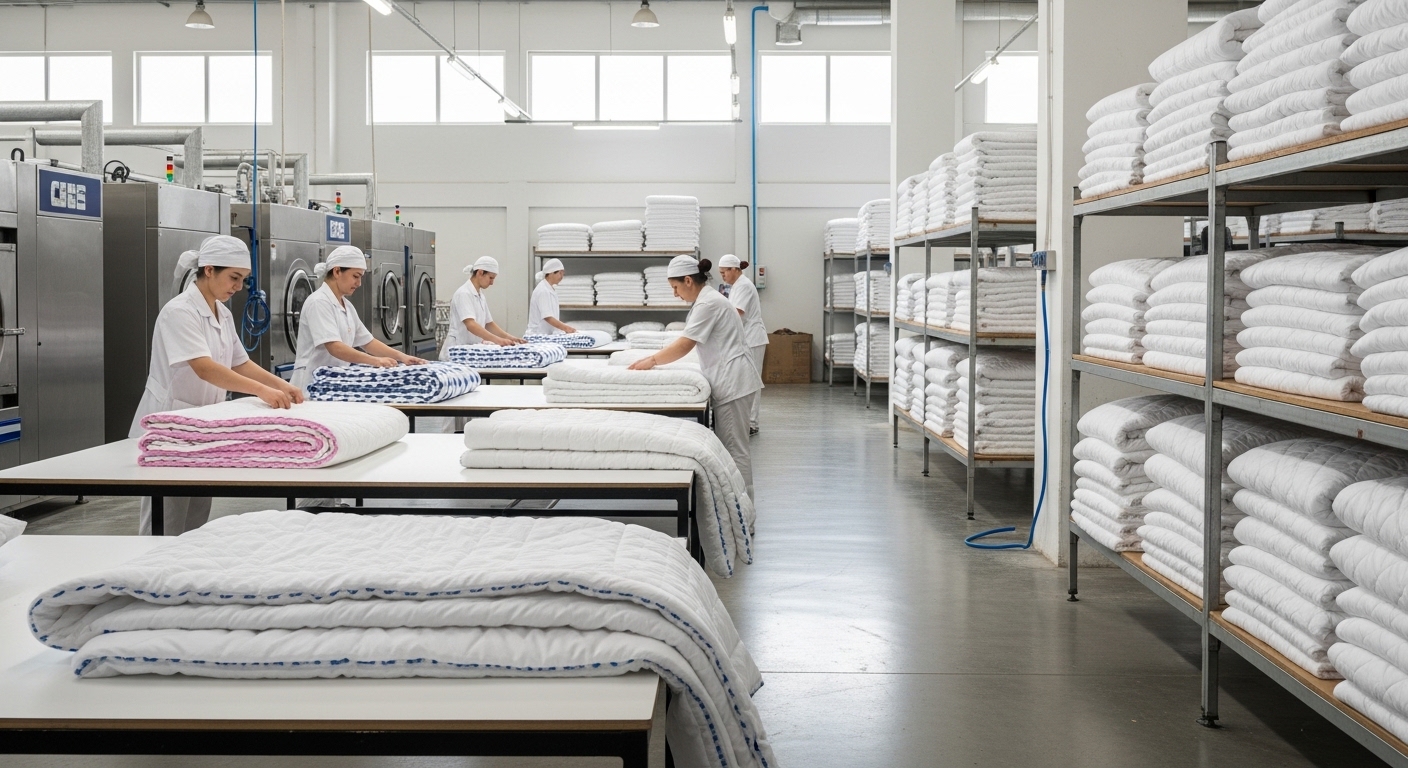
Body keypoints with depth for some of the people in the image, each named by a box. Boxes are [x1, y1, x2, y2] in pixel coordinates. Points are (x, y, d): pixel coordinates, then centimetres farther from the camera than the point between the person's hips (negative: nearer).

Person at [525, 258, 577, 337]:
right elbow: (547, 317, -22)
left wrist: (565, 327, 6)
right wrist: (565, 328, -27)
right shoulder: (543, 291, -14)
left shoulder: (551, 289, 12)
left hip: (547, 334, 8)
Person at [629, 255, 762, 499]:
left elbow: (684, 345, -19)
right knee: (727, 446, 12)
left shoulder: (708, 303, -16)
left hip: (733, 382, -11)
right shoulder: (707, 300, 17)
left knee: (734, 448, -6)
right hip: (728, 382, 11)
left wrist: (652, 361, -9)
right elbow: (687, 342, 17)